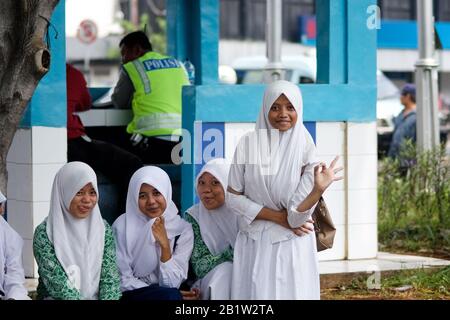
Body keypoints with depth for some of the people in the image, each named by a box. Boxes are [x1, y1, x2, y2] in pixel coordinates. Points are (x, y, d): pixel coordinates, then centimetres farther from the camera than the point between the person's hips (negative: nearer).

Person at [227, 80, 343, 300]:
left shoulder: (305, 150, -8)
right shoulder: (248, 144, -5)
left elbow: (296, 216, -12)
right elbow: (233, 197, -3)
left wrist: (319, 189, -29)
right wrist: (278, 217, -8)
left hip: (292, 247, -1)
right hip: (254, 245, 1)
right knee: (256, 295, 4)